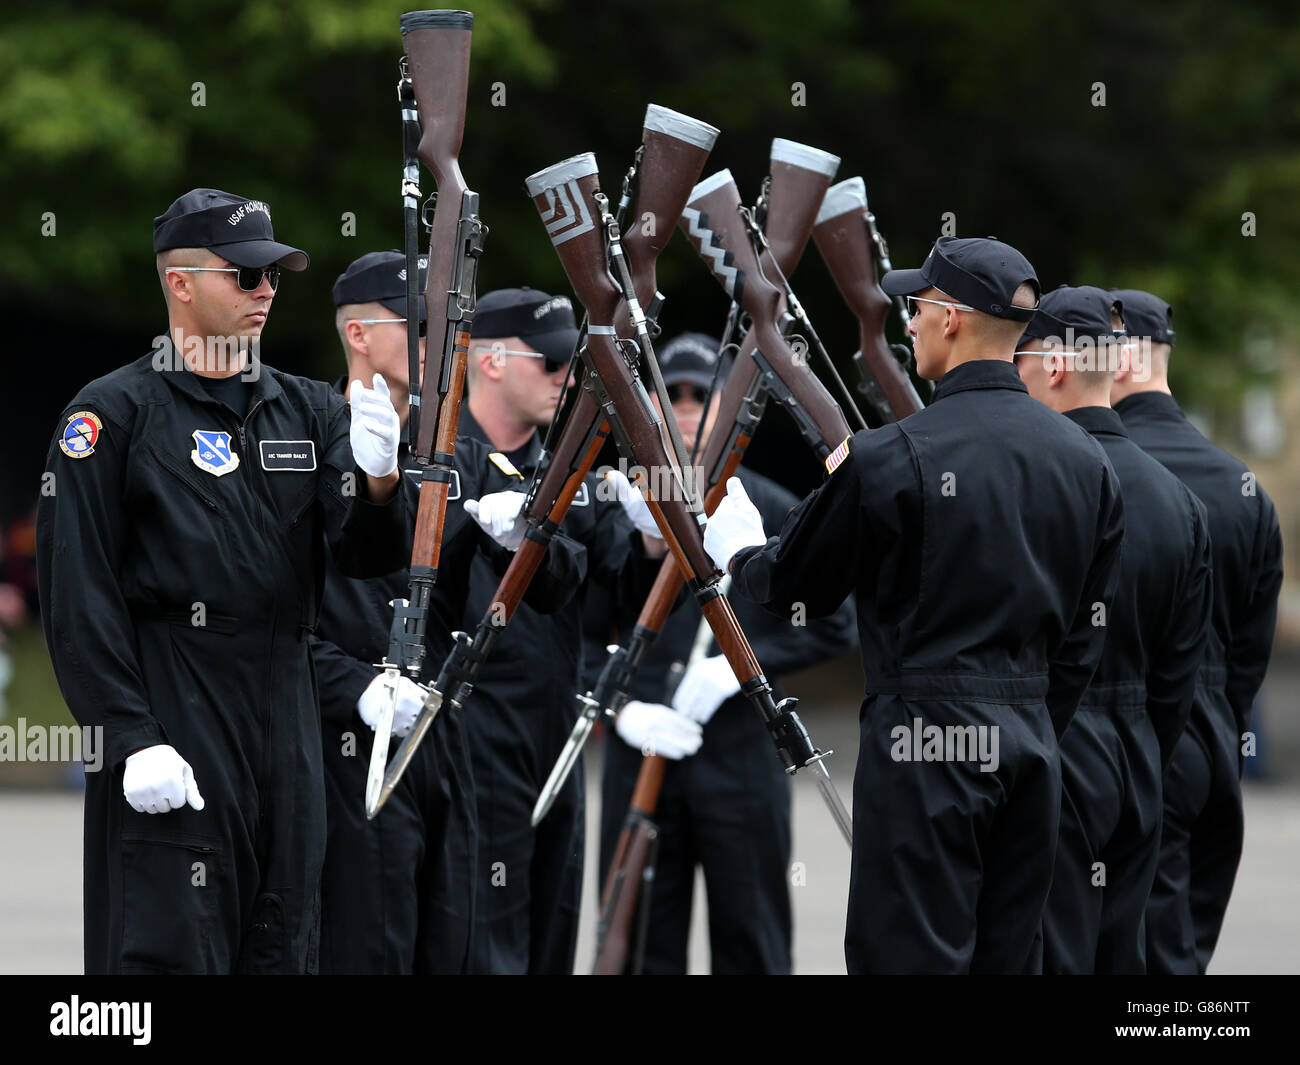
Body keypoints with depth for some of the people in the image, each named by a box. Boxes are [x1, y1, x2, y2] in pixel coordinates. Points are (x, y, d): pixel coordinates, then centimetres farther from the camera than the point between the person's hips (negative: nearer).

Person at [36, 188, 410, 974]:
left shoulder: (309, 411, 13)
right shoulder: (113, 413, -3)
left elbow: (368, 556, 5)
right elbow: (79, 598, -8)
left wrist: (379, 483, -17)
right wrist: (131, 739, -15)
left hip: (287, 727, 6)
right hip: (170, 728, -6)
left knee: (282, 948, 9)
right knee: (169, 948, -9)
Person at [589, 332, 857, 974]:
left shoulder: (774, 512, 5)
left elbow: (834, 626, 3)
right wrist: (621, 706, -11)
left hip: (743, 755, -1)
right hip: (639, 755, 1)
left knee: (751, 942, 3)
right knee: (641, 942, 2)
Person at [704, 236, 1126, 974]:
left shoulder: (890, 457, -12)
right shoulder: (1085, 460, 7)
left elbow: (794, 588, 2)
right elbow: (1086, 635, 12)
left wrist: (736, 547, 23)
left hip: (925, 745, -6)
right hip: (1033, 737, 6)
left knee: (911, 955, -4)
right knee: (1009, 957, 11)